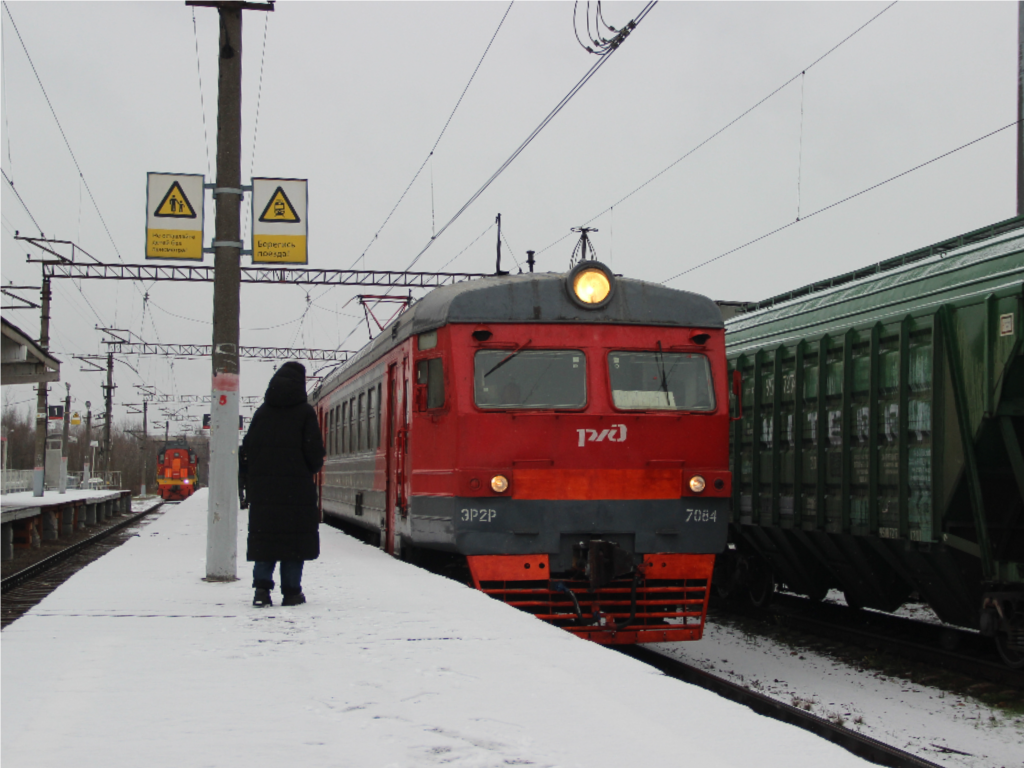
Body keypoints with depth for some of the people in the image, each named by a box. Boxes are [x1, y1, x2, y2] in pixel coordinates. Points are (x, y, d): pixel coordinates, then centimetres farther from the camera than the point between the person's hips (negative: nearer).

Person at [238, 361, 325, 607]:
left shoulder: (261, 413, 7)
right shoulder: (304, 413, -4)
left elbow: (247, 452, 6)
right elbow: (315, 453, -7)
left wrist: (247, 486, 12)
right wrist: (312, 469, 14)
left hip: (263, 489, 3)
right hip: (297, 489, -3)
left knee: (264, 538, 7)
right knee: (294, 538, 3)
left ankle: (261, 587, -3)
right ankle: (291, 591, 3)